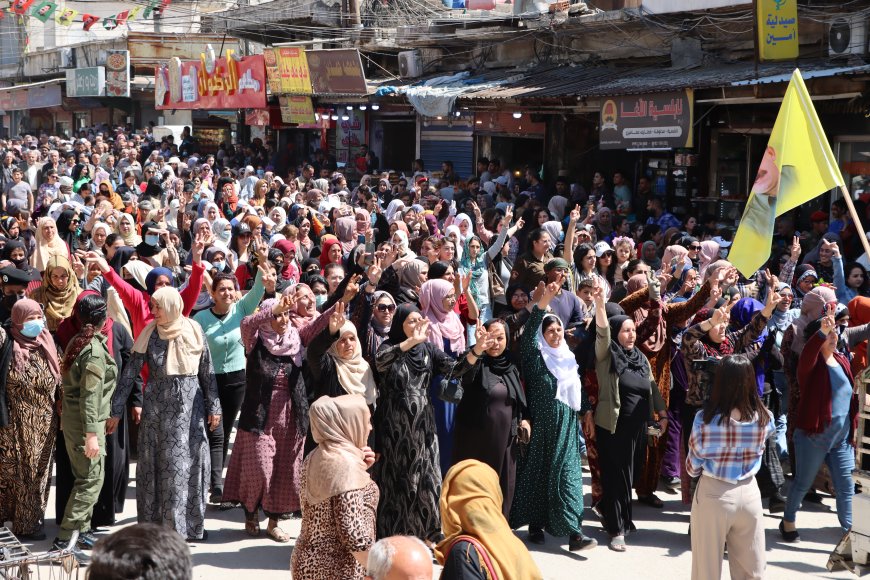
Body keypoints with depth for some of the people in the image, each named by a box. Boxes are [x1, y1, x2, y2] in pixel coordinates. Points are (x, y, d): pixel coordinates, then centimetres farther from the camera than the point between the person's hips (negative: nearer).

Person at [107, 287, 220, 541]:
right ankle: (156, 524, 12)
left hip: (189, 406, 1)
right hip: (157, 406, -1)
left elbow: (207, 372, 3)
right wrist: (116, 412, -7)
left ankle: (191, 524, 15)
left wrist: (213, 406, 2)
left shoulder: (193, 330, -2)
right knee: (157, 464, 3)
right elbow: (129, 374, -5)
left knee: (193, 463, 4)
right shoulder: (150, 334, -5)